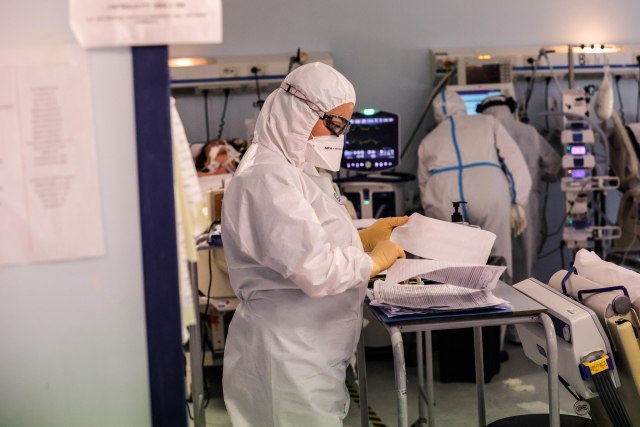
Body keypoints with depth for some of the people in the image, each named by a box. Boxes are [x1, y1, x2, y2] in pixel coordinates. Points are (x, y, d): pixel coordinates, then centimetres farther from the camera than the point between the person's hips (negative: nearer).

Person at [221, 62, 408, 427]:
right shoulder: (268, 178, -20)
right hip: (288, 358, -10)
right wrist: (375, 262, -11)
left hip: (308, 352, 10)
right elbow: (315, 269, -26)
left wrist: (366, 238, 11)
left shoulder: (292, 171, 14)